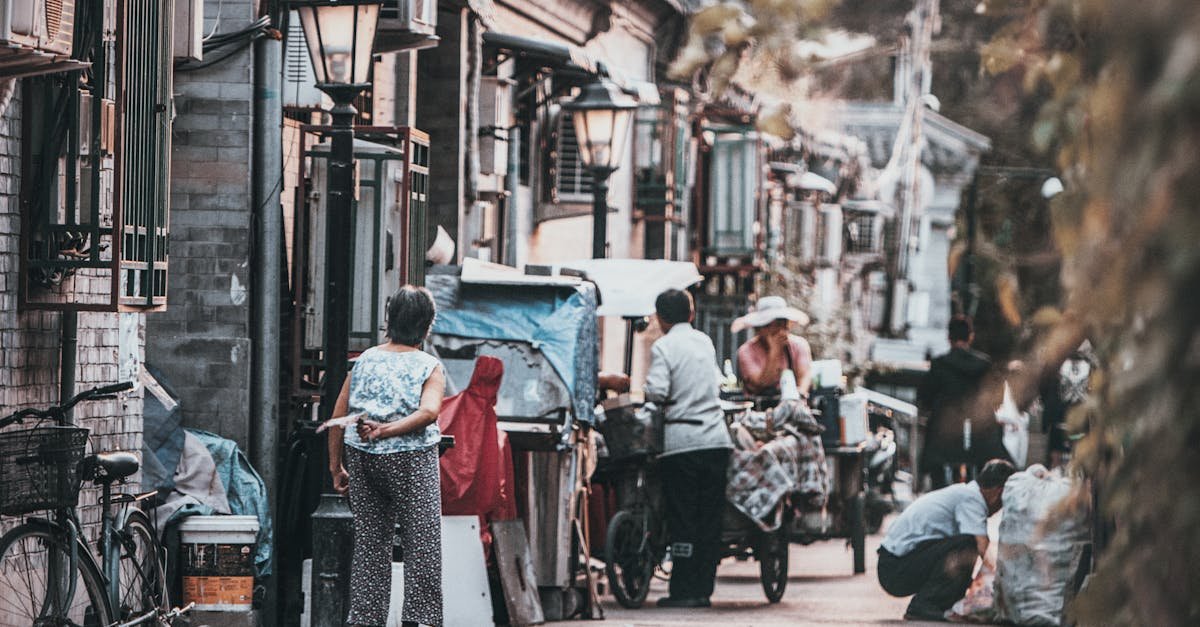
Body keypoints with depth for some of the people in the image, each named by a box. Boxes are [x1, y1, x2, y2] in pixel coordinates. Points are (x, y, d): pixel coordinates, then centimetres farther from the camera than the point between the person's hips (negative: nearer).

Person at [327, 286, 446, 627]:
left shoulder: (364, 360, 7)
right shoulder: (428, 366, -4)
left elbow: (338, 416, 7)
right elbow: (429, 411, -22)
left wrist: (336, 466, 12)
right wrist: (386, 430, -21)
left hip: (362, 459, 4)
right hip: (411, 460, -4)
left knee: (368, 541, 11)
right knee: (422, 544, 2)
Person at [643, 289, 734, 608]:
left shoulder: (663, 347, -6)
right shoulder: (705, 342, 12)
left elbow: (657, 392, -16)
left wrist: (647, 394, 5)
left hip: (682, 441, -5)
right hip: (716, 438, 5)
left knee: (682, 518, -1)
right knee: (710, 518, 7)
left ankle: (683, 590, -2)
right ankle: (703, 589, 8)